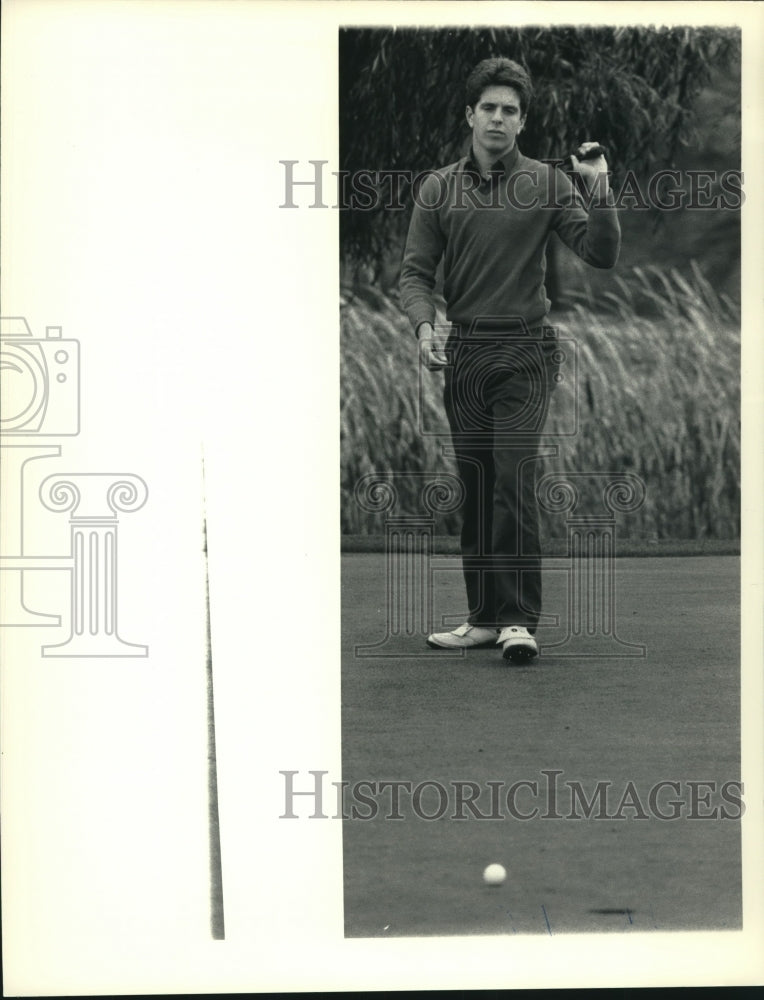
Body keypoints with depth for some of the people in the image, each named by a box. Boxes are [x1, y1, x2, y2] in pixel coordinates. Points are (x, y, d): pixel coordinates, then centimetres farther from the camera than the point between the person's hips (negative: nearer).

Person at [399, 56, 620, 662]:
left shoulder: (548, 183, 1)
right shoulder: (439, 188, 8)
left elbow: (602, 255, -5)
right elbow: (416, 270, 5)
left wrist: (597, 190, -19)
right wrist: (425, 326, -12)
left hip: (526, 351, -3)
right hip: (463, 354, 3)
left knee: (514, 481, -13)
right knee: (475, 489, 7)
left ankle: (519, 621, -11)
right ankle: (484, 617, 16)